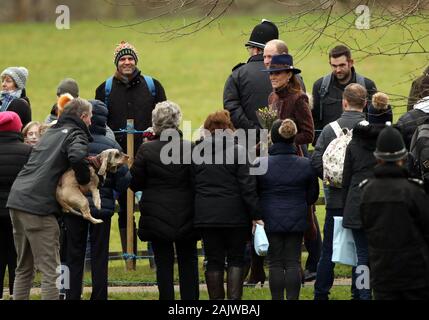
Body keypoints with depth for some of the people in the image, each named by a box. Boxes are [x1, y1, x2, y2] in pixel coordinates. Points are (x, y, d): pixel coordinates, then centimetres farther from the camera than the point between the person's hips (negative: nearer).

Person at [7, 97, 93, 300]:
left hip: (17, 199, 8)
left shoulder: (51, 133, 24)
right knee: (50, 270, -6)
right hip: (38, 206, -8)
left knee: (24, 268, 15)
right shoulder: (76, 135, -2)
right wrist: (84, 181, -5)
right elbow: (77, 157, -23)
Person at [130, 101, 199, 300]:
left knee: (163, 262, 5)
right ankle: (190, 298, 12)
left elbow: (134, 184, -4)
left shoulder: (146, 150, -10)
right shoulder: (190, 149, -9)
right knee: (188, 261, 12)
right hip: (185, 217, 1)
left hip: (157, 218, -1)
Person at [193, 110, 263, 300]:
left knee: (214, 261, 8)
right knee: (236, 259, 7)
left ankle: (216, 299, 8)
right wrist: (255, 215, -5)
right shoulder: (237, 151, -7)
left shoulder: (196, 153, 2)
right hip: (234, 214, -2)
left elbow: (190, 186, 6)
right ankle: (234, 298, -2)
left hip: (205, 215, 2)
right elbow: (248, 187, -9)